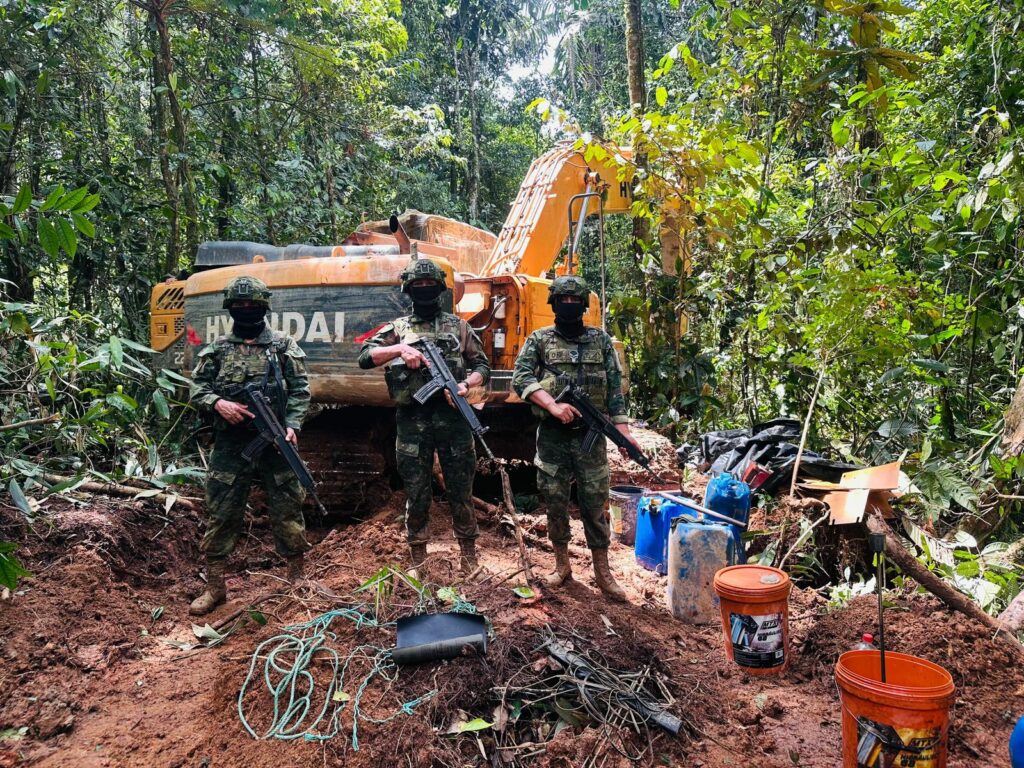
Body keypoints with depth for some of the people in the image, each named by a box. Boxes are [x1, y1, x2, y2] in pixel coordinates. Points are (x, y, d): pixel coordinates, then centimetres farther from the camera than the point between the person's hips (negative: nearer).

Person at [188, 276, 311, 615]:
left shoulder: (283, 345, 4)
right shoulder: (217, 349, 10)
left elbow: (300, 389, 0)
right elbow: (197, 387, 9)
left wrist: (292, 426, -14)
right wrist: (218, 403, -12)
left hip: (275, 443, -1)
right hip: (230, 445, 2)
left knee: (287, 513, 4)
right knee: (220, 514, 5)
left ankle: (297, 580, 21)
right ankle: (215, 587, 18)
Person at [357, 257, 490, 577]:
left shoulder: (458, 326, 10)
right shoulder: (398, 328, 11)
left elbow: (482, 367, 10)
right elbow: (365, 357, -1)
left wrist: (467, 384, -11)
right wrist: (400, 349, -15)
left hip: (452, 418, 0)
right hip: (412, 421, 0)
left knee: (461, 492, 6)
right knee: (416, 495, 7)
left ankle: (469, 557, 20)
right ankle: (418, 562, 20)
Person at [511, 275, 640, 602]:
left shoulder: (601, 340, 7)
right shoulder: (539, 340, 4)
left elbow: (614, 387, 5)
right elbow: (521, 378, -9)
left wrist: (623, 429, -4)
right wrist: (553, 405, -21)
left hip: (591, 435, 0)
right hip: (552, 436, 0)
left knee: (595, 503, 3)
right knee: (555, 503, 8)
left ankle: (602, 571, 14)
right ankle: (562, 564, 25)